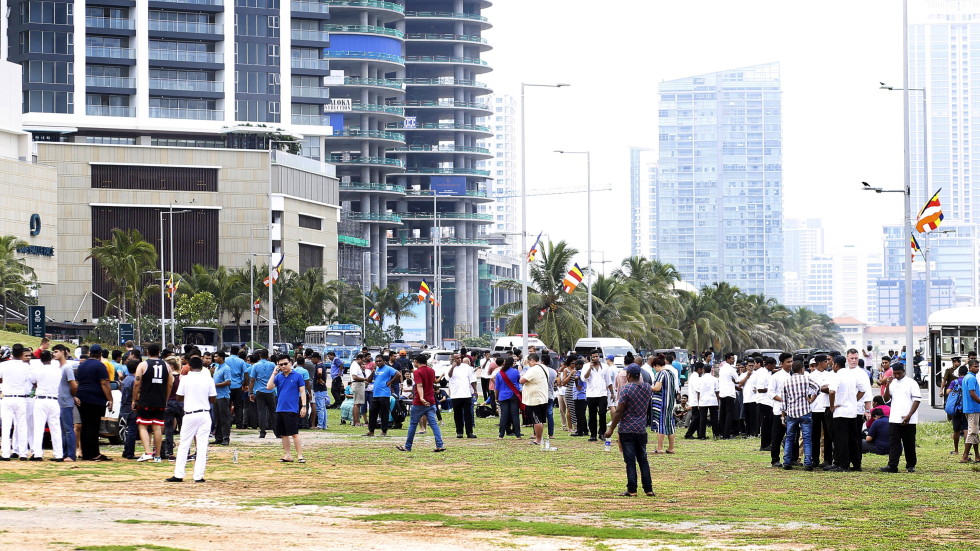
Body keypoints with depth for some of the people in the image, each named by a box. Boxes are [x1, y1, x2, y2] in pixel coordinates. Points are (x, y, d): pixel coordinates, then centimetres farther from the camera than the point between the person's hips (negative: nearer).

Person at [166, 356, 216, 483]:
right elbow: (213, 400, 3)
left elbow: (179, 397, 2)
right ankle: (199, 476, 1)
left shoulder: (186, 379, -4)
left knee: (184, 445, 6)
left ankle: (178, 475, 4)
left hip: (190, 414, -1)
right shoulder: (208, 379, 0)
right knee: (202, 446, 4)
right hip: (204, 414, 1)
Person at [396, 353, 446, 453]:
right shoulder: (431, 371, 10)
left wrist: (421, 398, -38)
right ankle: (440, 445, -14)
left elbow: (420, 386, -25)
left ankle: (408, 447, 15)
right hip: (431, 402, 5)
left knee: (413, 424, 7)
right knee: (434, 423, -1)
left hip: (419, 403, -5)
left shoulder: (417, 372, -11)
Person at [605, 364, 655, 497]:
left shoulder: (626, 389, -14)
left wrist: (611, 429, -8)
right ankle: (648, 489, 10)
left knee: (630, 461, -3)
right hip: (642, 429, 5)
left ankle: (632, 490, -3)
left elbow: (619, 412, -14)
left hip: (627, 430, -5)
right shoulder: (647, 388, 4)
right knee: (643, 459, 12)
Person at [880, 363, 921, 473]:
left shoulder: (911, 383, -1)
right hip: (894, 419, 4)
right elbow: (886, 399, 9)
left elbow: (917, 400, -6)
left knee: (909, 443, 5)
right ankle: (892, 465, -6)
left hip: (908, 420, -4)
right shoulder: (892, 383, 13)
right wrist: (887, 386, -6)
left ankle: (911, 465, 15)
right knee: (894, 443, -2)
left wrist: (909, 416, -14)